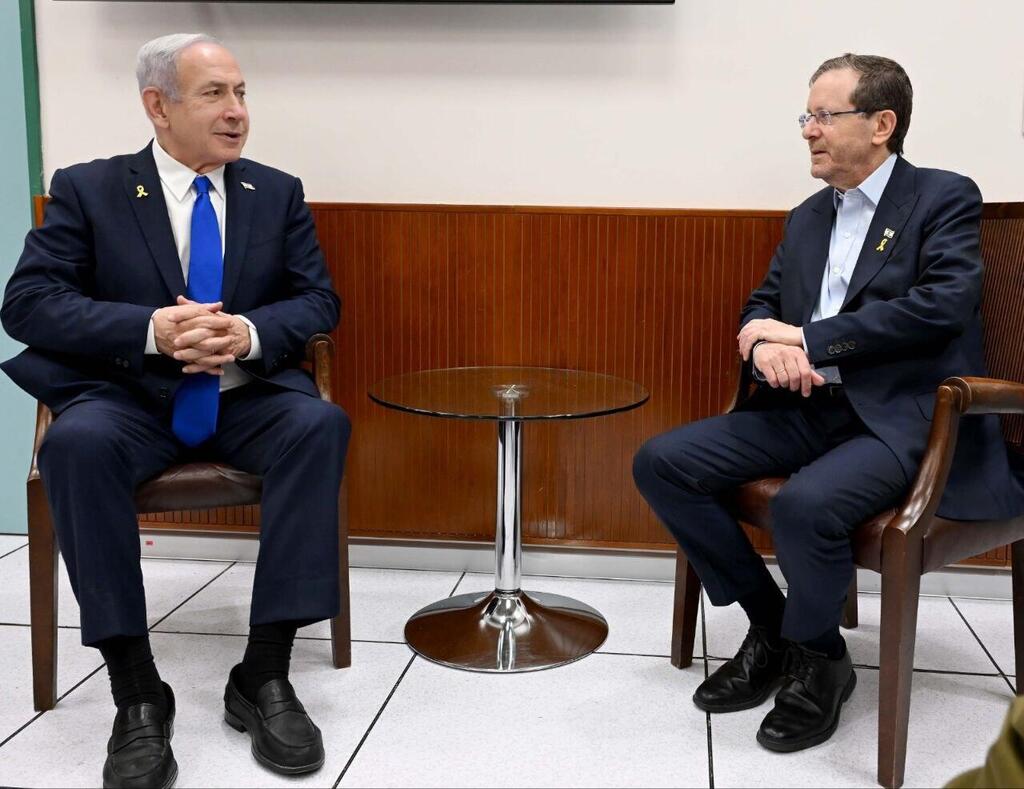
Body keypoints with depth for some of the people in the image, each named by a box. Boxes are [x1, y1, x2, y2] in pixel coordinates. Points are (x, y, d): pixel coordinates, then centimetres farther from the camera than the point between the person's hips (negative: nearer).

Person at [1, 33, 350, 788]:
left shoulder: (278, 193, 9)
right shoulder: (87, 189, 2)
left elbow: (319, 301, 4)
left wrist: (250, 332, -19)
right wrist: (152, 329, -22)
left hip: (250, 396, 2)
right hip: (133, 397, -1)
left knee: (321, 424, -31)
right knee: (78, 442, -35)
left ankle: (265, 674, -25)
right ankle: (138, 692, -26)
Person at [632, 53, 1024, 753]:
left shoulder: (945, 198, -2)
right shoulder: (808, 218, 18)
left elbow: (942, 305, -16)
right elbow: (763, 305, 20)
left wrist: (806, 337, -14)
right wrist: (767, 343, -7)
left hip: (904, 416, -7)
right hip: (810, 408, 7)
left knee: (805, 505, -35)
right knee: (661, 463, -9)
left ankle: (818, 661, -3)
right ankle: (770, 626, 5)